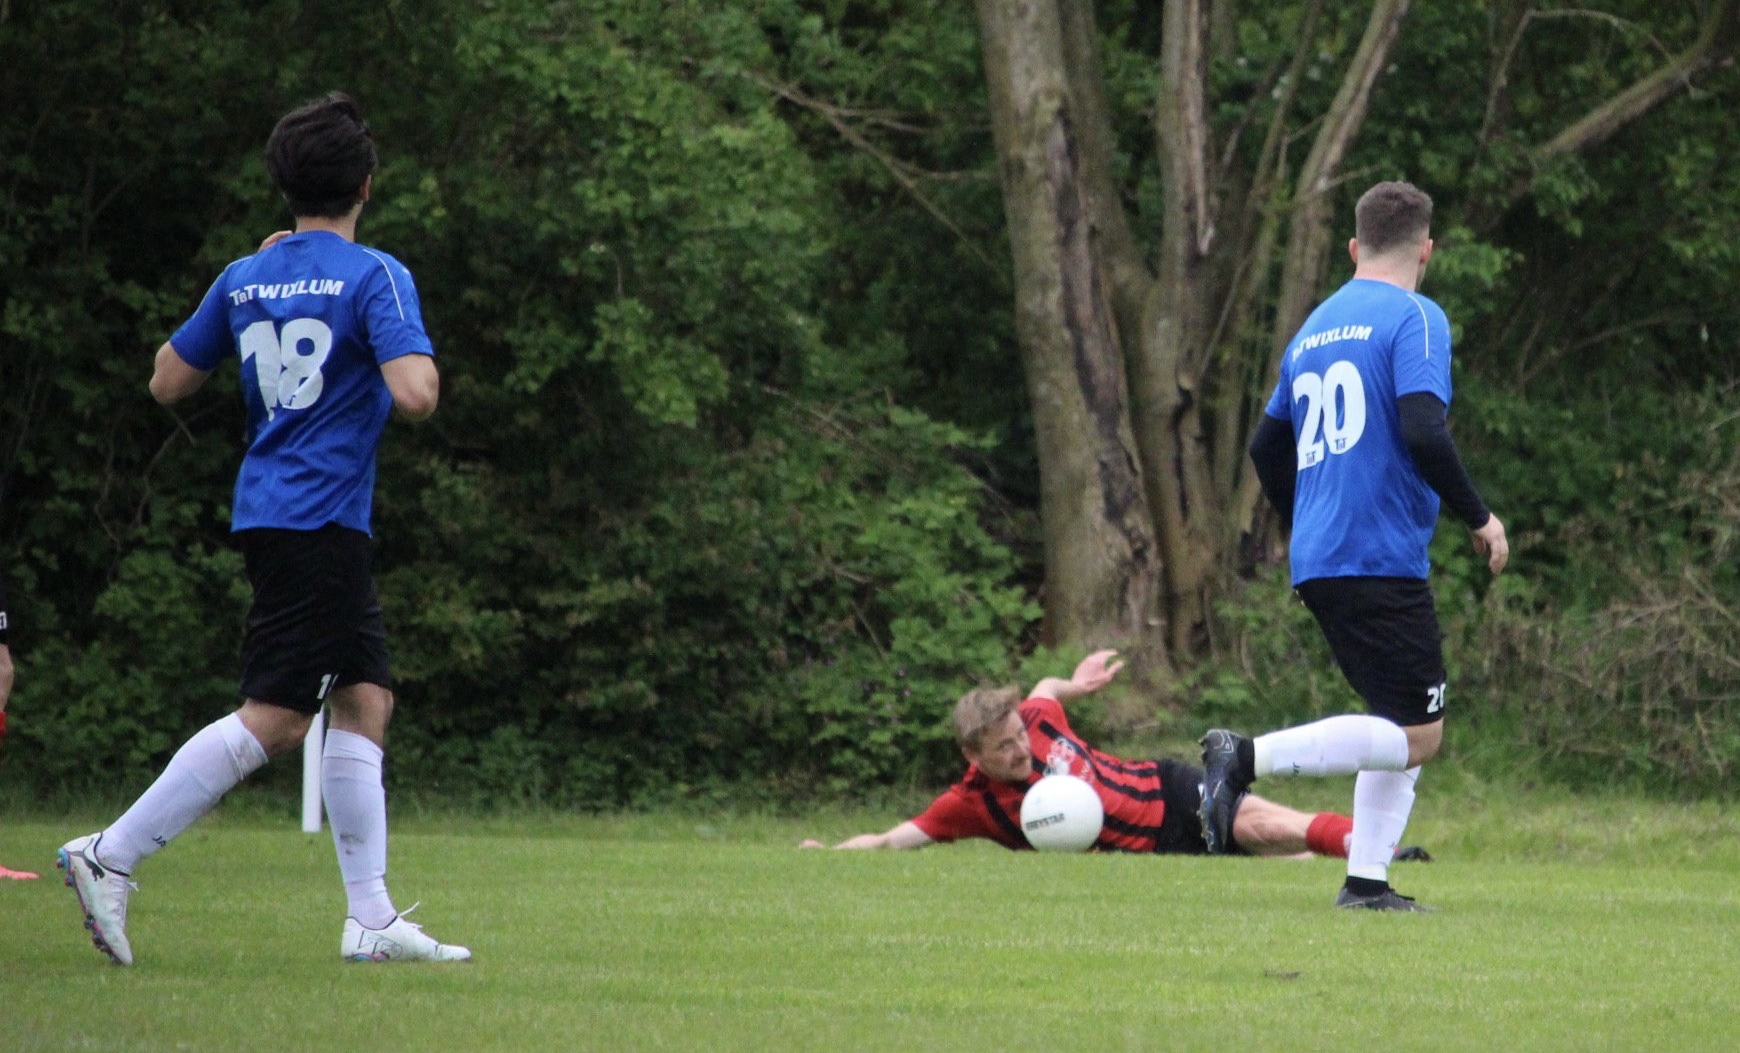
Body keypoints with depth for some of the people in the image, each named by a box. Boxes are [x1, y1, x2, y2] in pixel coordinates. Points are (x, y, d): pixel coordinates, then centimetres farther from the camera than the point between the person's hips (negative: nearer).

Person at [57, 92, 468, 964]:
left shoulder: (243, 281, 10)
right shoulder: (374, 277, -10)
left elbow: (166, 382, 19)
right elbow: (414, 395, -22)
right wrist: (419, 365, 2)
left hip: (268, 516, 8)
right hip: (321, 522, -8)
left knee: (364, 701, 11)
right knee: (273, 718, -8)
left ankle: (372, 920, 10)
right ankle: (112, 856, -10)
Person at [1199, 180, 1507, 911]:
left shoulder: (1315, 328, 18)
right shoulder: (1415, 318, -5)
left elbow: (1267, 447, 25)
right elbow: (1423, 432, -19)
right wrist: (1478, 518, -7)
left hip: (1317, 563, 8)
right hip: (1383, 558, -8)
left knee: (1408, 729, 14)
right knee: (1417, 735, -9)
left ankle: (1366, 880, 6)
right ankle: (1248, 757, -21)